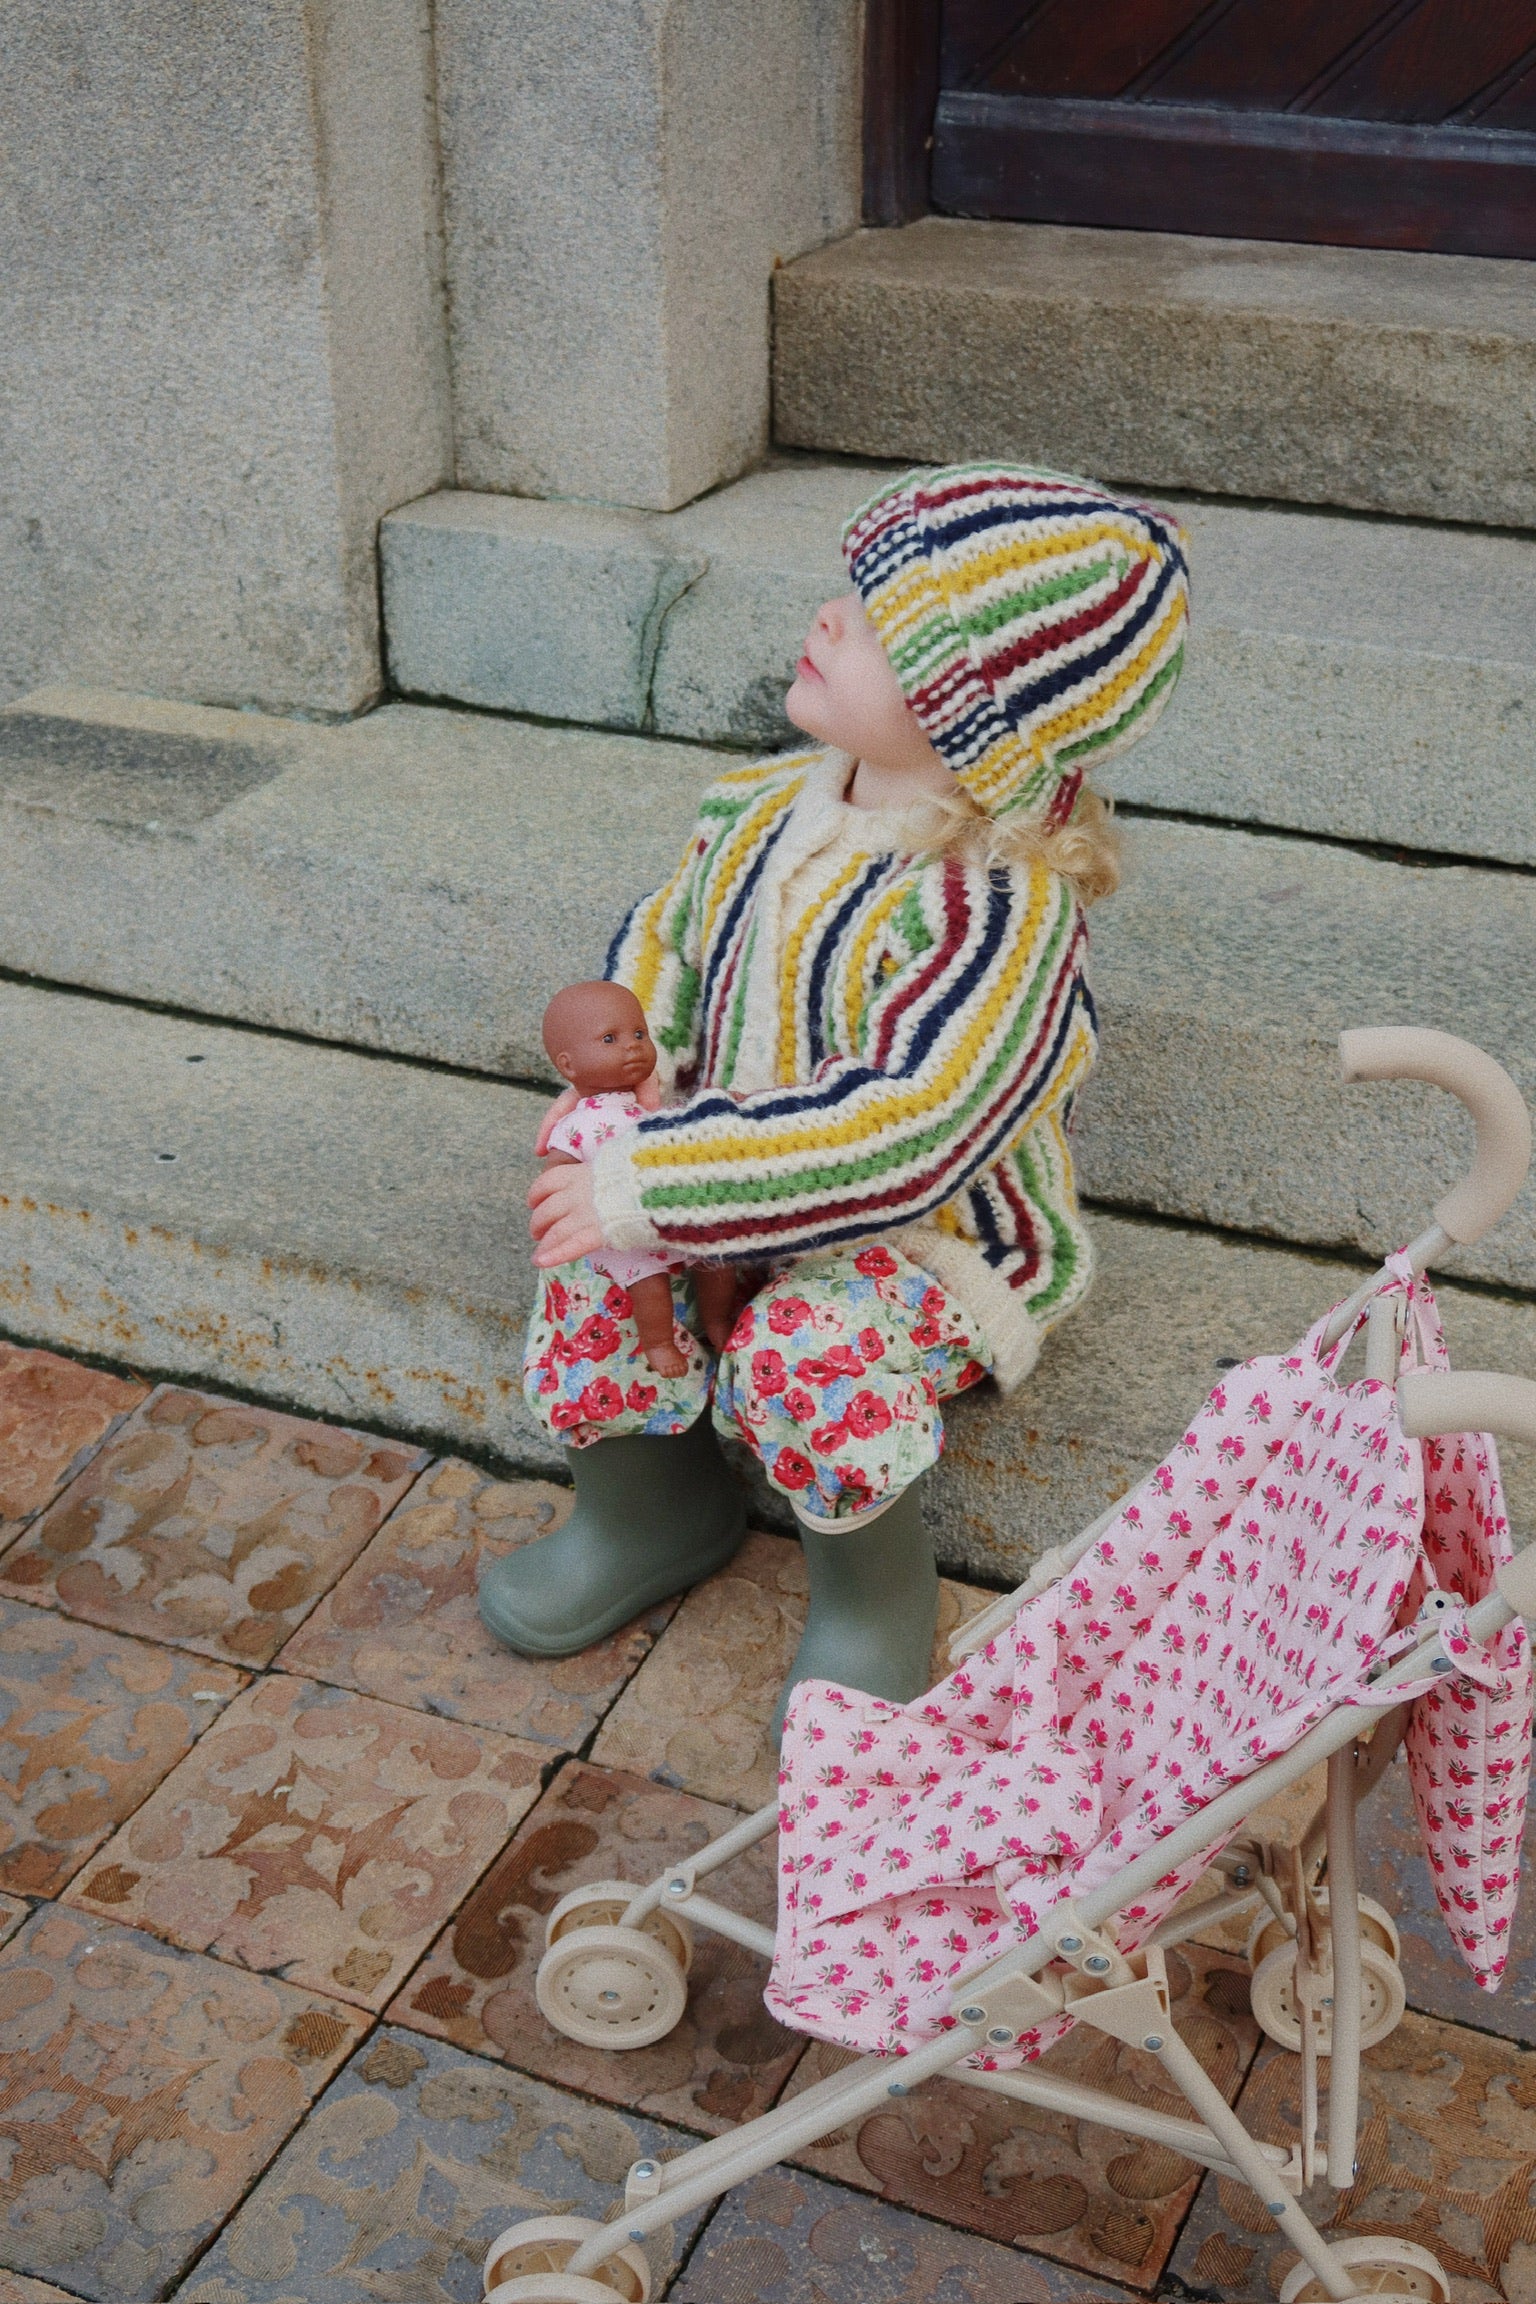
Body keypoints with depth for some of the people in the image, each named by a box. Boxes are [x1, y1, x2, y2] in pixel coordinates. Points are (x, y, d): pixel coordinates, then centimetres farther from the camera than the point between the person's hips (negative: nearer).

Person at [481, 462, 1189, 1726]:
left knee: (810, 1351, -32)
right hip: (747, 1191, 6)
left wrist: (647, 1185, -35)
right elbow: (663, 946, 13)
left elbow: (898, 1141, -36)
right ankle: (648, 1494, 12)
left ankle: (875, 1577, 0)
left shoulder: (1004, 910, -28)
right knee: (596, 1274, -18)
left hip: (931, 1238, -6)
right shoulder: (761, 812, -4)